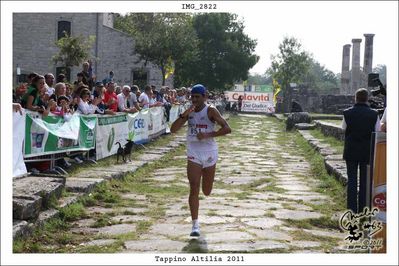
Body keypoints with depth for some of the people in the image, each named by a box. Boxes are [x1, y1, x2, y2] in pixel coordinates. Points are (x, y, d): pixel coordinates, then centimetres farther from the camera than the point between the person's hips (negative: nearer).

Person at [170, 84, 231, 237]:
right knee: (194, 189, -9)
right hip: (193, 154, 2)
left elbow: (227, 129, -15)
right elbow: (173, 130, -1)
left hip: (209, 153, -2)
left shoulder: (210, 111, -8)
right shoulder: (189, 112, 5)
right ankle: (195, 225, -6)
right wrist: (184, 115, -15)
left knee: (206, 192, 11)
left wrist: (208, 135, -23)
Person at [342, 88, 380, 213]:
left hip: (351, 151, 0)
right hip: (367, 151, 0)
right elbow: (377, 132, -1)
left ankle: (352, 208, 7)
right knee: (365, 180, 8)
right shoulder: (374, 114, -7)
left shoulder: (347, 113, -6)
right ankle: (363, 209, 11)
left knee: (352, 180, 7)